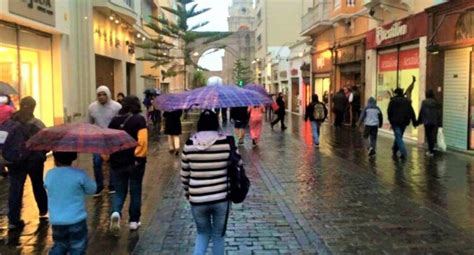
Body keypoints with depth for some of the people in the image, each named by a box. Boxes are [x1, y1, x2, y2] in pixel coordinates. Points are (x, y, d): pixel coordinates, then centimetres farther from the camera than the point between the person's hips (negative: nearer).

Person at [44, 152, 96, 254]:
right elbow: (92, 189, 1)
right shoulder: (79, 174, -11)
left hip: (56, 221, 4)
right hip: (76, 220, -4)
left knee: (59, 246, 23)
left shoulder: (49, 175, 0)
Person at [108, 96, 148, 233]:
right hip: (135, 161, -3)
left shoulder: (115, 120, 5)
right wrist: (140, 156, -9)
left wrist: (108, 157, 14)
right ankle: (134, 221, 18)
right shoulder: (139, 119, -8)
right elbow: (142, 140, -20)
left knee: (119, 191, 13)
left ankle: (115, 212, -14)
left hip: (118, 162, 3)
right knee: (135, 191, 12)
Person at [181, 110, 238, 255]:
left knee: (203, 233, 22)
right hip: (221, 198, -1)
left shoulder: (189, 145, -5)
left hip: (197, 199, 1)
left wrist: (188, 193, 19)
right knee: (218, 235, 17)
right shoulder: (227, 143, -10)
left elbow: (184, 174, 3)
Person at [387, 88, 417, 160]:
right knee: (399, 136, 17)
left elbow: (389, 111, -6)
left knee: (398, 137, -5)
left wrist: (390, 120, 4)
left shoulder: (393, 101, -2)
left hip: (395, 122, -5)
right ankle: (394, 151, 27)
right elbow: (411, 112, 7)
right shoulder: (407, 101, 10)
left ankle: (403, 153, -18)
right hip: (404, 122, 5)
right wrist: (414, 122, 7)